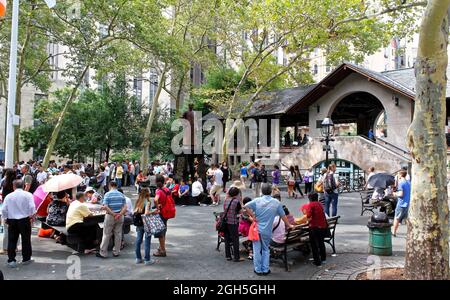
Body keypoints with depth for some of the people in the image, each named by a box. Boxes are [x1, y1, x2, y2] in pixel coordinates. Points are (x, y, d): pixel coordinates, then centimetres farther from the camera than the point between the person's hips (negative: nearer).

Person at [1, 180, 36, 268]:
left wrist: (6, 219, 15)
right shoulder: (28, 195, -6)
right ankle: (26, 259, 18)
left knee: (12, 241, 9)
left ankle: (11, 260, 10)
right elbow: (32, 207, -10)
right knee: (26, 240, 9)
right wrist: (31, 216, 6)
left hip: (11, 221, 1)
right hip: (24, 220, -1)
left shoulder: (8, 196, -1)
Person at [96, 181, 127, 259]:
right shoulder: (121, 194, 6)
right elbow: (125, 207, -3)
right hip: (120, 216, 4)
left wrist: (113, 214, -16)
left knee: (106, 235, 4)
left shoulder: (107, 194, -7)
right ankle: (116, 252, 17)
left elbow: (105, 206, -18)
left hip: (110, 216, -4)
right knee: (118, 234, 10)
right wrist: (120, 214, -12)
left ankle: (103, 253, 9)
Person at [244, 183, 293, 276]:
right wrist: (289, 225, 20)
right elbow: (283, 216, 7)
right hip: (267, 231, 0)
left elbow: (246, 206, -17)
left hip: (257, 229, 0)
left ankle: (258, 270, 17)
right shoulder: (276, 202, -1)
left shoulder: (257, 200, -4)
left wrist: (253, 216, -9)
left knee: (257, 250, 9)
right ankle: (265, 270, 18)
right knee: (265, 250, 16)